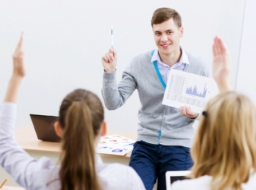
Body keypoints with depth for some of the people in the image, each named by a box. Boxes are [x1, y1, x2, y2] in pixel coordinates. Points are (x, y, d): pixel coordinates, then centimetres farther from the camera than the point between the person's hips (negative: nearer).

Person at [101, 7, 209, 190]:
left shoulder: (199, 67, -6)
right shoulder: (139, 63, -4)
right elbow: (114, 103, -6)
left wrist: (195, 114, -19)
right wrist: (110, 72, -20)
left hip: (179, 148, -1)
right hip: (145, 145, 1)